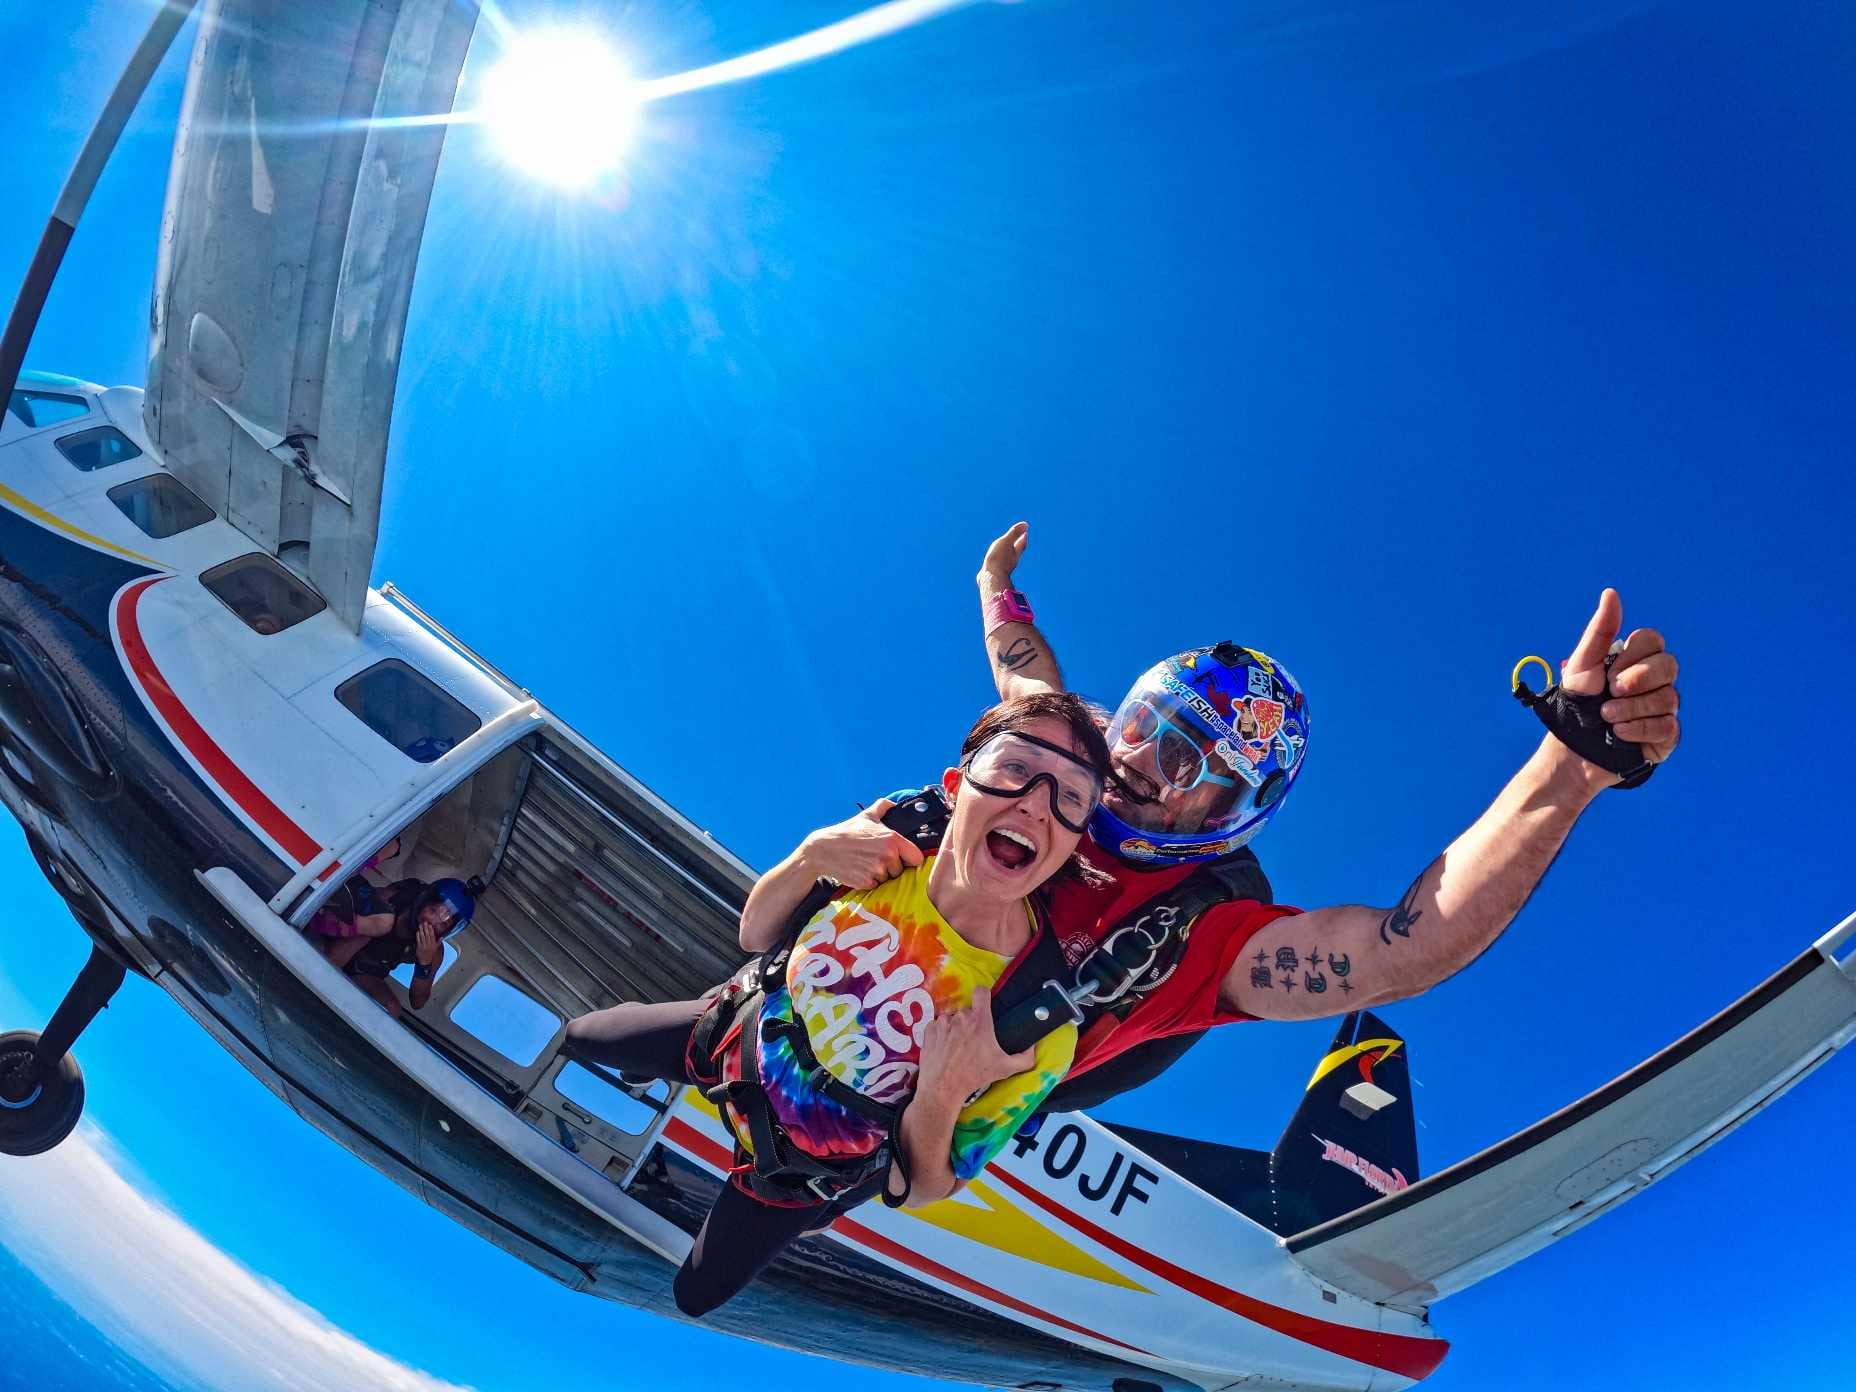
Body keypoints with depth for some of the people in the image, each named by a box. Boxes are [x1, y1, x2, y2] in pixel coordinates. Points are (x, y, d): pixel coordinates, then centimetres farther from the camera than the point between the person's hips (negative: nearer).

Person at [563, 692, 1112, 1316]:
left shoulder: (1039, 1032, -37)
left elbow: (914, 1190, -21)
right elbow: (754, 934, -10)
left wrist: (942, 1092, -42)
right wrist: (810, 855, -31)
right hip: (741, 1035, 3)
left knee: (697, 1294, 20)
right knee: (577, 1037, 28)